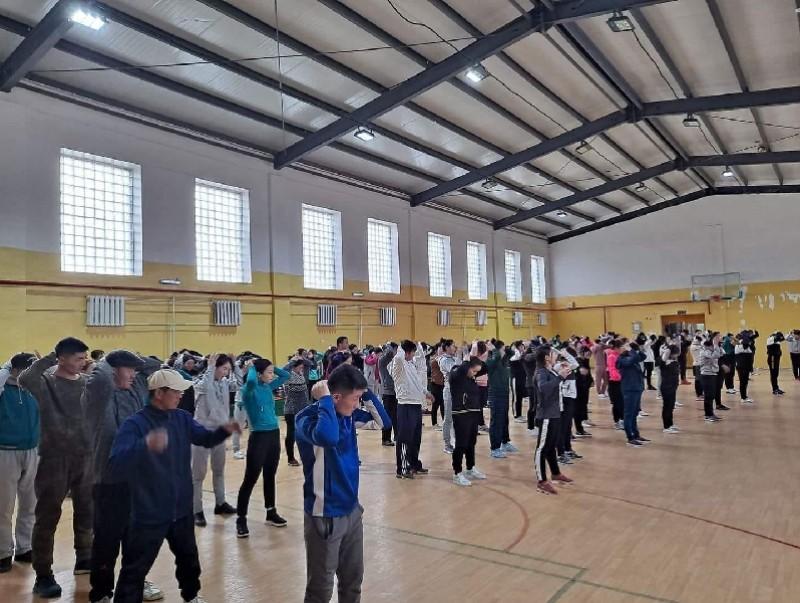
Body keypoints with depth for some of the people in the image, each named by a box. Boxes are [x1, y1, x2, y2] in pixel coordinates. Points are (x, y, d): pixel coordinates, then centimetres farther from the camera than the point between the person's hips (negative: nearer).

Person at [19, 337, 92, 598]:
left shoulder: (87, 381, 3)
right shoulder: (46, 382, -8)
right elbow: (24, 379, -30)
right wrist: (50, 358, -25)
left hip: (86, 457, 4)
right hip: (54, 458, -4)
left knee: (86, 512, 16)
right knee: (47, 517, 3)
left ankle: (84, 558, 35)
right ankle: (43, 575, 15)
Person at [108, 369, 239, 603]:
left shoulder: (182, 418, -2)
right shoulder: (134, 424, -21)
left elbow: (205, 438, 8)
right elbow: (115, 466, -32)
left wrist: (224, 430, -15)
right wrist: (144, 445, -52)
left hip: (181, 509, 7)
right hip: (149, 514, -6)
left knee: (188, 557, 27)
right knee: (135, 570, 7)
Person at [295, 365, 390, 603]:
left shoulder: (349, 415, 1)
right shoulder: (308, 417, -22)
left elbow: (382, 421, 8)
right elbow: (327, 436, -43)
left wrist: (366, 392, -4)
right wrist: (324, 400, -31)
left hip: (352, 510, 7)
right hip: (324, 515, -7)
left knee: (353, 579, 22)